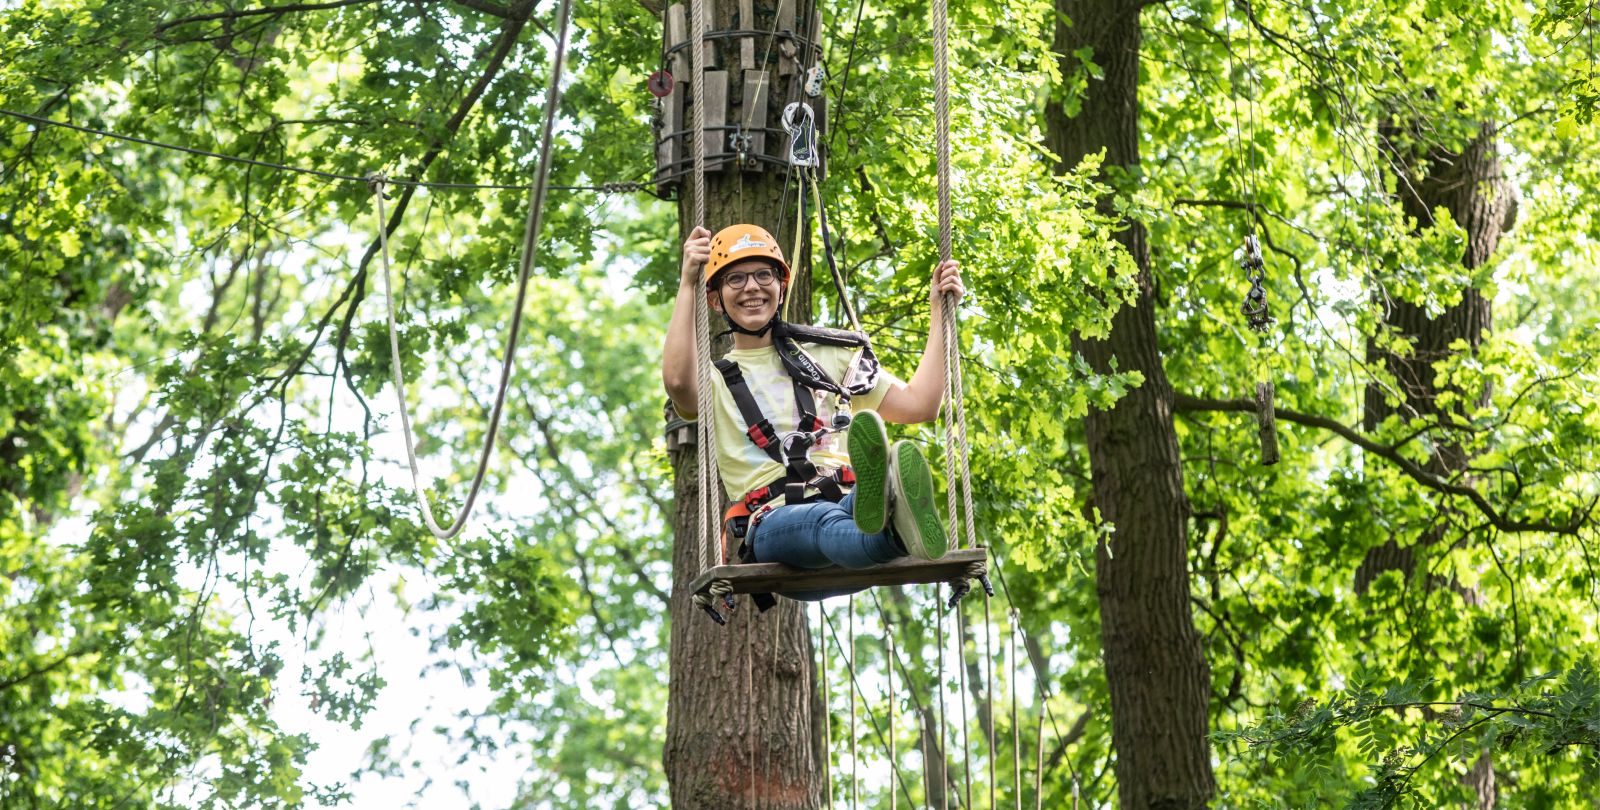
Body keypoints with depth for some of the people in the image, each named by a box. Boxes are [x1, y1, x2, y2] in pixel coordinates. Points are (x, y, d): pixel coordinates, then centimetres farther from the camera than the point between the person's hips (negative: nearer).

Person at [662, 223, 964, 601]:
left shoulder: (830, 356, 29)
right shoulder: (716, 382, 21)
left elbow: (920, 405, 20)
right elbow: (678, 382, -6)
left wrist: (940, 312, 19)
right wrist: (687, 285, -3)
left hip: (850, 501, 2)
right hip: (773, 526, -2)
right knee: (823, 521, -41)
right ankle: (900, 535, -76)